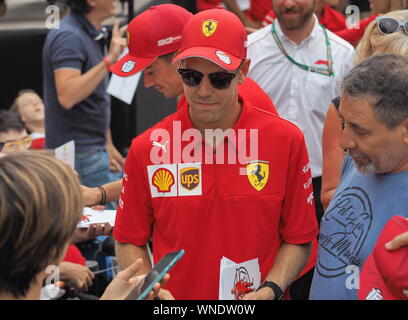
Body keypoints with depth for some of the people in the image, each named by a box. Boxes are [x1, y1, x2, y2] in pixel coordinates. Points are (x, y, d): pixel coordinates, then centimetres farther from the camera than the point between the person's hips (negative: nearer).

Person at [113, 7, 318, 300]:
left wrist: (270, 290, -17)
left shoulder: (287, 140, -8)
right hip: (173, 297, 1)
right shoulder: (147, 148, -6)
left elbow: (299, 240, -3)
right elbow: (129, 242, 1)